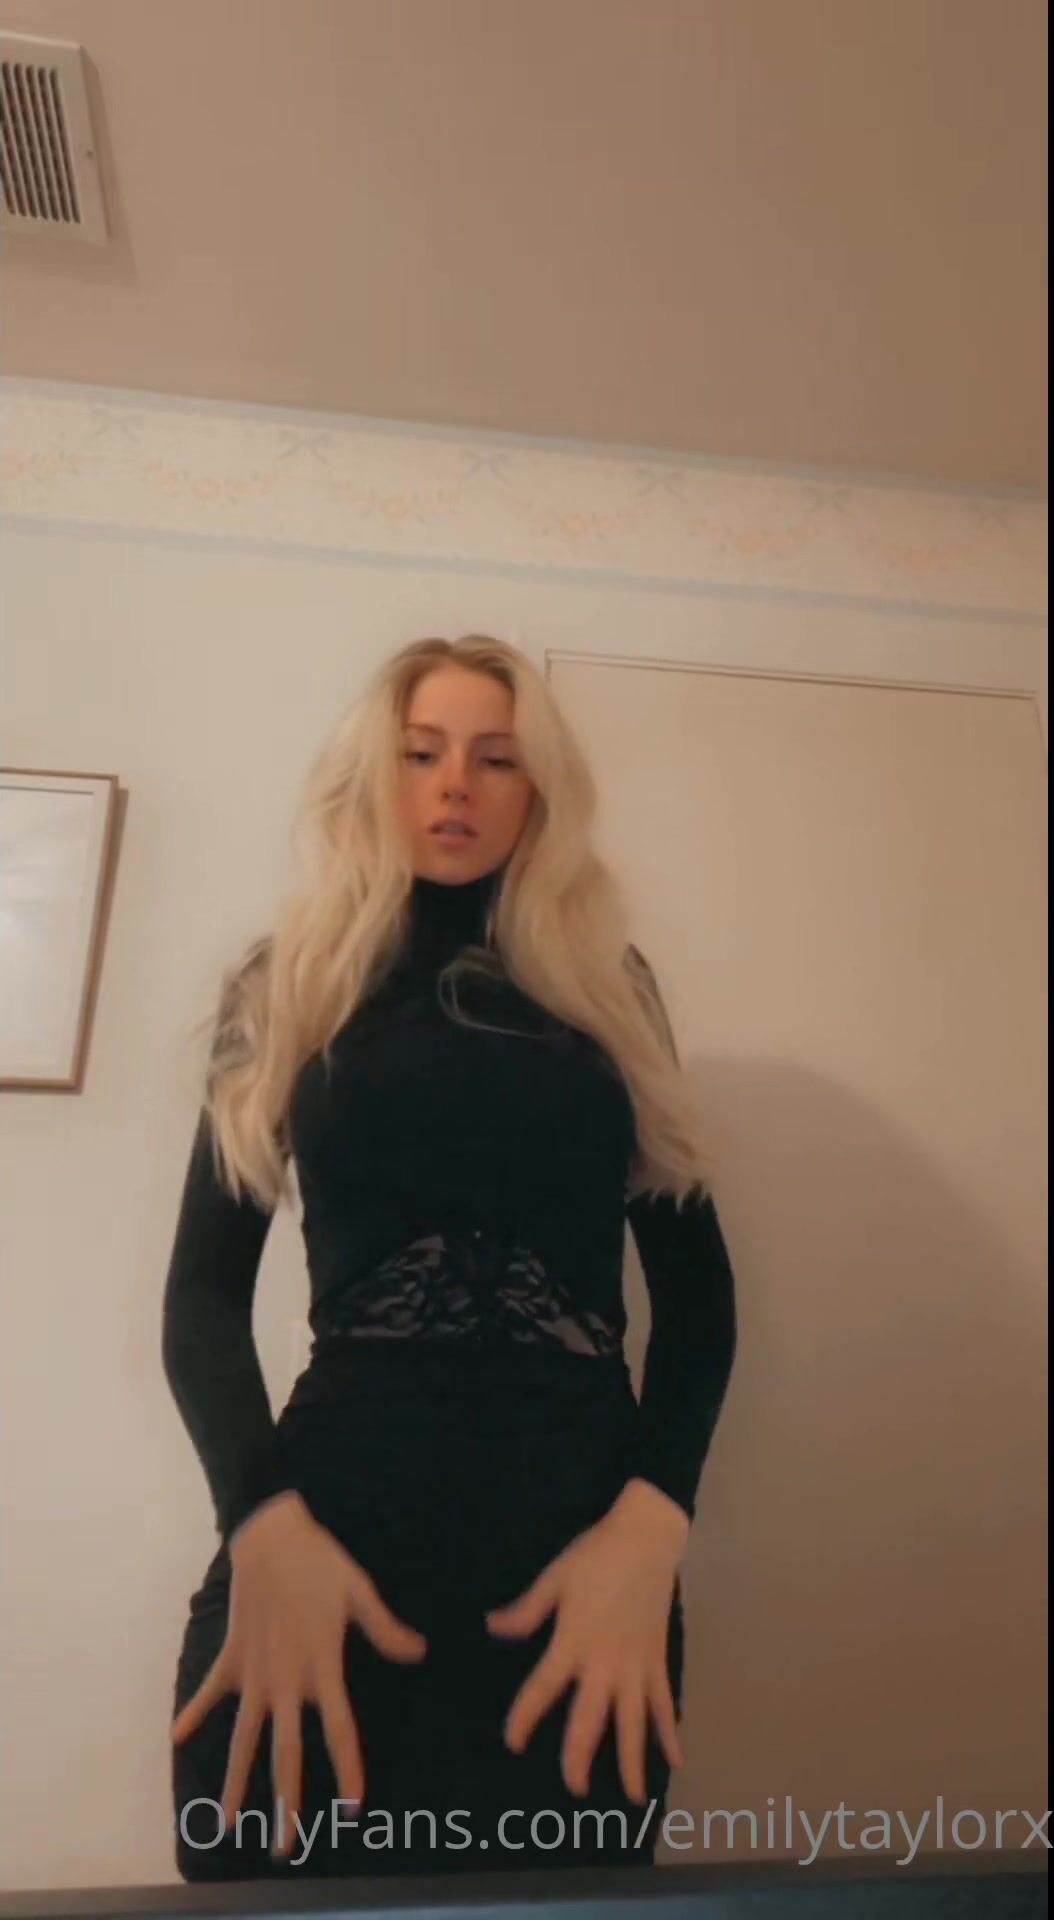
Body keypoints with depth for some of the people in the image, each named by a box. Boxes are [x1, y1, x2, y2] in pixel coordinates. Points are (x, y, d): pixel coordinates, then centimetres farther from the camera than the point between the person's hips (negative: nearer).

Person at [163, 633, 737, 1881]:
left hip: (584, 1532, 1)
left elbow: (697, 1285, 5)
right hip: (331, 1521, 0)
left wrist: (651, 1519, -11)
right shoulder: (290, 985, 7)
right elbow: (204, 1290, 2)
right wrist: (264, 1521, -14)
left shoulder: (611, 990, 9)